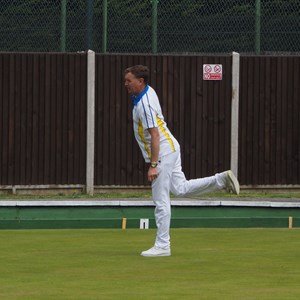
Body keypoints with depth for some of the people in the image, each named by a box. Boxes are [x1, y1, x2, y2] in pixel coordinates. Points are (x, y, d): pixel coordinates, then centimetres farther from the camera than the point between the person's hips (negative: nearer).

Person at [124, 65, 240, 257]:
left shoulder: (144, 104, -22)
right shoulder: (148, 92, 7)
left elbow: (155, 135, -26)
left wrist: (153, 165, -27)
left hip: (163, 152, -10)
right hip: (171, 148, 10)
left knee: (161, 201, -6)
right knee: (181, 189, 16)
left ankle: (162, 246, -4)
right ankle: (221, 180, 11)